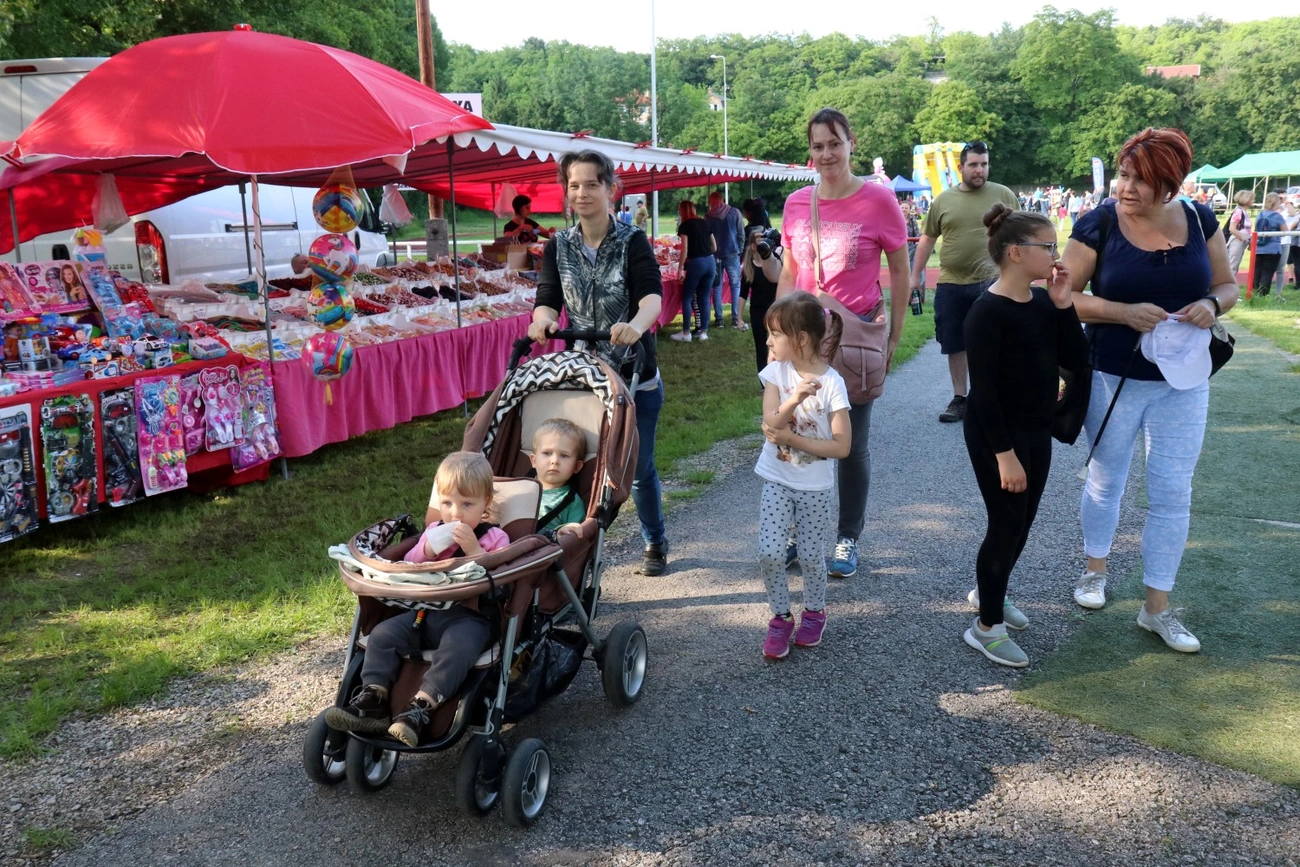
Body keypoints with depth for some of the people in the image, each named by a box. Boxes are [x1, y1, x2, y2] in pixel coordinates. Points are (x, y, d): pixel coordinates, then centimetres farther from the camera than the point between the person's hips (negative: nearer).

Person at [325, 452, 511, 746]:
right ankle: (372, 701, -15)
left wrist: (473, 550, -21)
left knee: (458, 646, -36)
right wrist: (427, 550, -8)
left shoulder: (495, 538, 2)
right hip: (426, 611, 6)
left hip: (470, 616, -5)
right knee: (383, 634, -14)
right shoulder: (434, 531, 17)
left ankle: (419, 709, -38)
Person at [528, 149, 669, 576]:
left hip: (634, 376, -2)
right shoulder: (558, 246, 4)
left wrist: (637, 323, -44)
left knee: (639, 466, 9)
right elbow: (547, 298, -6)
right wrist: (543, 318, -31)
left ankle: (655, 542, 32)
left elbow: (652, 294, -21)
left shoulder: (632, 242, -6)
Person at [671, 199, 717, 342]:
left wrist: (680, 268, -8)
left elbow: (685, 250, -11)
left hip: (696, 263, -6)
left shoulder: (685, 226, -4)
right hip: (710, 262, 6)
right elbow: (714, 247, 16)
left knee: (687, 298, 4)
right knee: (704, 298, 11)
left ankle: (686, 333, 2)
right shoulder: (704, 223, 13)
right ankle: (703, 331, 12)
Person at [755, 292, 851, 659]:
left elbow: (841, 446, -16)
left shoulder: (832, 383, -15)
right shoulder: (776, 372, -7)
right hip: (776, 481, 2)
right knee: (769, 554, -5)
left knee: (811, 556, 9)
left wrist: (791, 438, -21)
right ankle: (780, 617, 17)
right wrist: (793, 401, -36)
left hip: (816, 488, -2)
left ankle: (814, 612, 36)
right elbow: (770, 424, -17)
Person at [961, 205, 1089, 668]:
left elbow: (1076, 362, 1)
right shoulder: (988, 311, -19)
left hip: (1037, 431, 8)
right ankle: (986, 627, 15)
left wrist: (1064, 305, -8)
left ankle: (986, 591, 41)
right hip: (996, 436, -8)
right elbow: (982, 389, -22)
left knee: (1021, 523, 18)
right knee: (1007, 525, -1)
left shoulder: (1043, 302, 5)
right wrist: (1004, 453, -23)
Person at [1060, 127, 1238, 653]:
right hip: (1114, 379, -2)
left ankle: (1158, 607, 17)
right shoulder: (1098, 226, -11)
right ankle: (1095, 567, 40)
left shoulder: (1200, 221, -2)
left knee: (1173, 493, 4)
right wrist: (1125, 312, -25)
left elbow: (1227, 285, 8)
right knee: (1106, 482, 14)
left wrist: (1212, 304, -15)